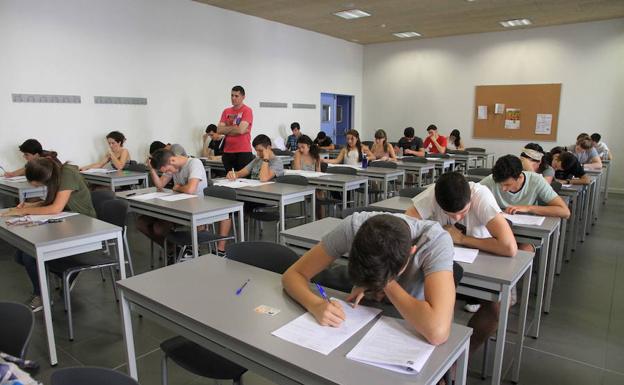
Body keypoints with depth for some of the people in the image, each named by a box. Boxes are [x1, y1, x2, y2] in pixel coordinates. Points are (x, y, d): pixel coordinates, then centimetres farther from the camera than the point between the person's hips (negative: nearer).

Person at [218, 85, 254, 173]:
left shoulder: (247, 111, -4)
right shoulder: (226, 111, 13)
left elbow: (241, 130, -15)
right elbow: (219, 130, 3)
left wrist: (227, 129, 0)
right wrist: (236, 128, -6)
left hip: (243, 152, -5)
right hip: (227, 152, 5)